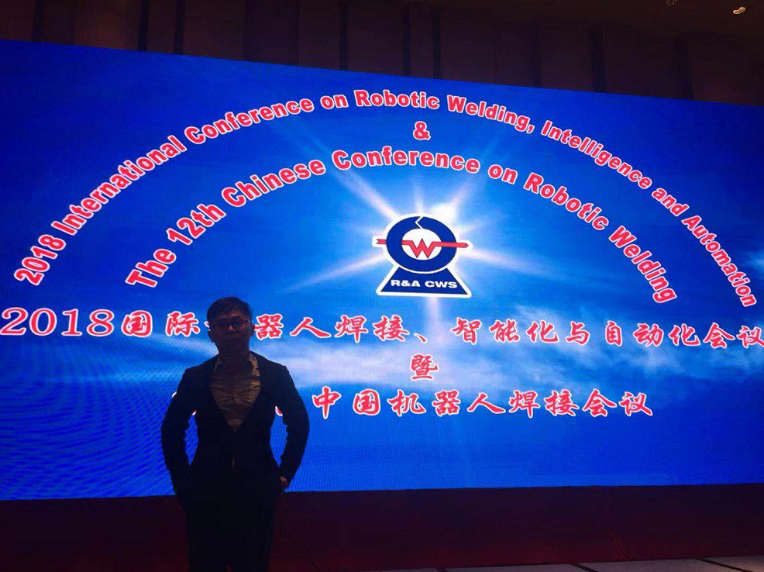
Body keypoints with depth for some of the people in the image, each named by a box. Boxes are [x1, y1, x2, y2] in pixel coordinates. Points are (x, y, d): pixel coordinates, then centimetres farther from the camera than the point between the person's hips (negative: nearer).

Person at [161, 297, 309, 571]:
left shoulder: (275, 374, -2)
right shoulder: (195, 377, -2)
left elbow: (298, 424, 8)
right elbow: (172, 430, 9)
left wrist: (286, 473, 4)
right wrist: (181, 479, 4)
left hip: (257, 492, 0)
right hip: (206, 491, 0)